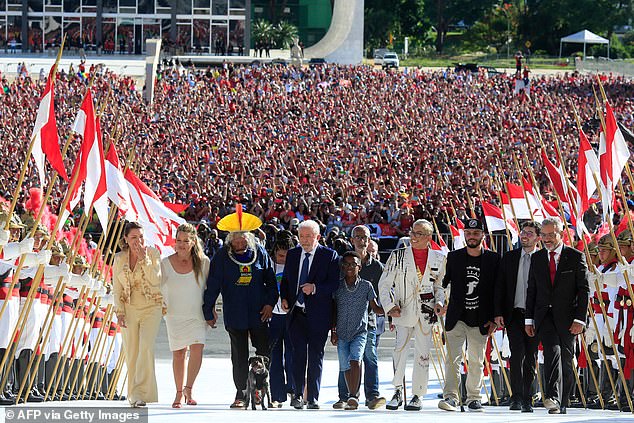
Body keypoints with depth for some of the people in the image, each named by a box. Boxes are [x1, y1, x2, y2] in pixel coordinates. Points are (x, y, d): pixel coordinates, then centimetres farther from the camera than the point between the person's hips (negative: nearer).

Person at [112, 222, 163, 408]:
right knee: (131, 353, 3)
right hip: (129, 309, 3)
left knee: (146, 348, -19)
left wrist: (144, 258, -20)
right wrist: (119, 312, -2)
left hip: (151, 308, -3)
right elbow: (116, 288, 7)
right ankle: (134, 396, 13)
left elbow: (155, 280, -14)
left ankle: (142, 393, -22)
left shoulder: (152, 253, -3)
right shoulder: (119, 258, 5)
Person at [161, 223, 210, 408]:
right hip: (175, 315, 1)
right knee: (178, 353, 4)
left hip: (197, 315, -1)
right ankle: (179, 393, 16)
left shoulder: (203, 262, -2)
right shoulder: (166, 263, -1)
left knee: (197, 349, -17)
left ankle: (188, 389, -5)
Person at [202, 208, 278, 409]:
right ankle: (241, 394, 9)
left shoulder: (260, 253, 3)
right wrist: (208, 311, 0)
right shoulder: (222, 257, -2)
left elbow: (271, 280, 10)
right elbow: (212, 285, 0)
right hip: (235, 315, -1)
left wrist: (270, 303, 0)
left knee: (264, 353, 0)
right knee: (239, 356, 4)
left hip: (258, 313, 1)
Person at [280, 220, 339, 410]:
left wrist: (315, 288, -19)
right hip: (296, 313, 3)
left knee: (316, 356, 1)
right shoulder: (292, 254, 12)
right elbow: (285, 279, 21)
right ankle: (298, 394, 3)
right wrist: (284, 298, 4)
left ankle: (313, 398, 6)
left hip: (318, 314, -3)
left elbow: (335, 283, -5)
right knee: (298, 354, -3)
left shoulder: (329, 256, -1)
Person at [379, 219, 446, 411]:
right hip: (403, 312, -1)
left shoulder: (438, 258, 8)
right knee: (399, 350, -17)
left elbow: (440, 284, 18)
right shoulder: (398, 256, 4)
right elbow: (384, 284, 6)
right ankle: (398, 392, -8)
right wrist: (390, 306, -7)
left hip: (426, 314, 1)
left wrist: (439, 302, 0)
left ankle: (418, 395, 13)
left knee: (423, 355, 3)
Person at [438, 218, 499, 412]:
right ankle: (450, 396, -14)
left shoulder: (493, 259, 2)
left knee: (476, 362, 6)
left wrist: (494, 318, -1)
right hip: (457, 318, 0)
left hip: (480, 321, 0)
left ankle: (474, 398, 14)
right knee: (452, 359, -10)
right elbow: (443, 282, 10)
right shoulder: (453, 257, 4)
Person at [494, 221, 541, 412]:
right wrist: (498, 313, 1)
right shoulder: (509, 258, 9)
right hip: (514, 314, 1)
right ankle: (516, 397, -11)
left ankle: (526, 399, 11)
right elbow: (499, 287, 10)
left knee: (531, 358, 4)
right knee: (517, 353, -13)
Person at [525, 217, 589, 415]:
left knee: (566, 360, 5)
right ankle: (552, 397, -32)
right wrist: (529, 319, 8)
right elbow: (531, 290, 13)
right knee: (552, 350, -21)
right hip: (544, 316, 1)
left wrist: (579, 319, -9)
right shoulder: (537, 258, 10)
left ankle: (562, 404, 15)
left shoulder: (576, 257, 0)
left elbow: (584, 289, -2)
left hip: (567, 317, -1)